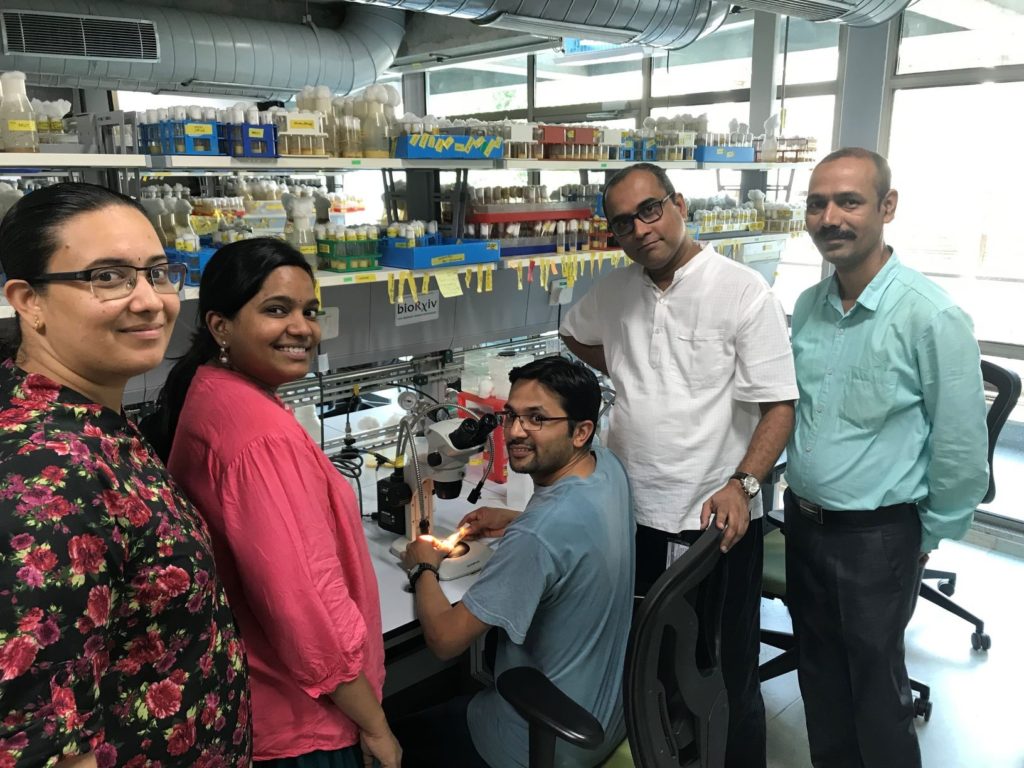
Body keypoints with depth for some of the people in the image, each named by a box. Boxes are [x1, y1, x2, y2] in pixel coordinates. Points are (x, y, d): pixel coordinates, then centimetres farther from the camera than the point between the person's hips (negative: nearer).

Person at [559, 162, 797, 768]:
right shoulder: (614, 292, 5)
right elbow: (575, 335, 27)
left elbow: (779, 405, -12)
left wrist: (742, 484, -26)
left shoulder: (743, 291, -10)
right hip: (634, 515, 5)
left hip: (718, 521, -4)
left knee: (728, 680, 9)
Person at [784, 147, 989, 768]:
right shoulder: (808, 306, 0)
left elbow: (963, 454, -14)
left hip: (876, 538, -6)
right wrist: (801, 498, 14)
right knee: (820, 678, 22)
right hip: (803, 523, 6)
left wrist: (928, 541, -5)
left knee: (876, 693, 13)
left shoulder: (931, 317, -19)